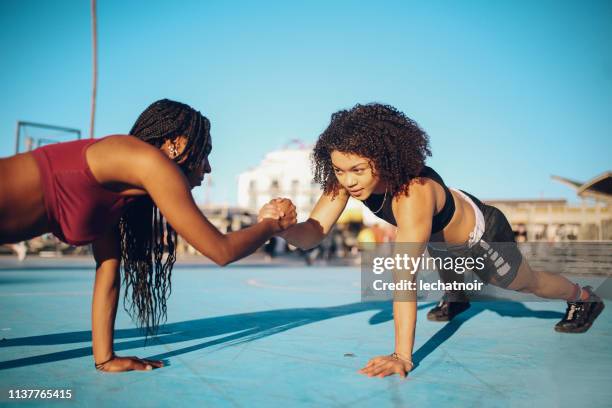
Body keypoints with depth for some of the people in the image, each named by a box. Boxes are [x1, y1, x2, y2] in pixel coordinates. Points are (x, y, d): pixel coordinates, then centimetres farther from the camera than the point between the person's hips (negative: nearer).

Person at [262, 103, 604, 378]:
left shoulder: (414, 192, -47)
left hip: (481, 234, -4)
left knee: (527, 284, 24)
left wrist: (402, 357, -52)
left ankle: (584, 298, 54)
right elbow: (312, 234, -33)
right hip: (442, 234, 5)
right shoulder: (346, 179, -29)